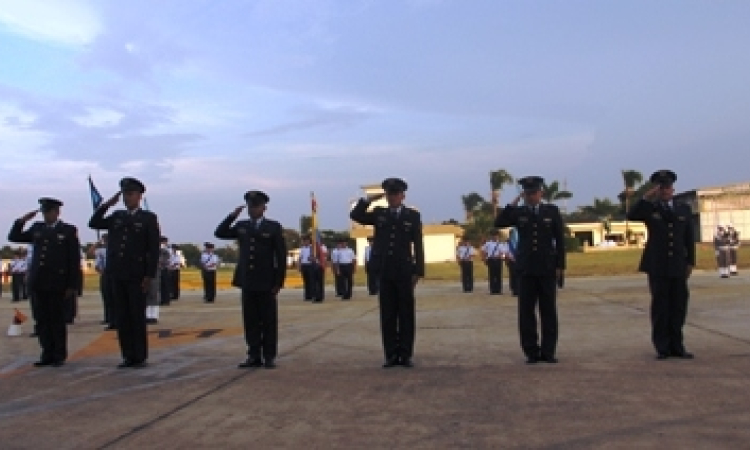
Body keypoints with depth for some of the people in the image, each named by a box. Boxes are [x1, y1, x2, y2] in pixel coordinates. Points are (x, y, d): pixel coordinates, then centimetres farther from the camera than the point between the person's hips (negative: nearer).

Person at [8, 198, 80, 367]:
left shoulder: (68, 230, 0)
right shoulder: (37, 228, 13)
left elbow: (74, 260, -4)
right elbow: (13, 237, 19)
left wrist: (72, 285, -8)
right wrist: (22, 220, 3)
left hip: (57, 283, -4)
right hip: (39, 283, 5)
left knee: (57, 320, 2)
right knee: (42, 321, 7)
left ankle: (59, 356, 10)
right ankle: (47, 354, 14)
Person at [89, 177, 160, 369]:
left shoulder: (149, 218, -1)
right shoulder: (117, 216, 14)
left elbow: (154, 249, -5)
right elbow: (94, 223, 11)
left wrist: (149, 276, -11)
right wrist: (107, 204, 2)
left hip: (137, 276, -5)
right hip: (117, 275, 5)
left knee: (137, 317, 0)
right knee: (122, 317, 6)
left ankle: (140, 357, 8)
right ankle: (128, 356, 13)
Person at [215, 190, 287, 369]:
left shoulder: (274, 227, -1)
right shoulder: (241, 226, 11)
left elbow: (281, 256, -3)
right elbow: (220, 233, 7)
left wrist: (279, 282, -8)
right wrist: (233, 215, -3)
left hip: (266, 283, -4)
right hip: (247, 282, 4)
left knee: (268, 321, 4)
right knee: (250, 321, 7)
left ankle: (269, 356, 11)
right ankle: (254, 356, 14)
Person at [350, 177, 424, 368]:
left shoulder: (413, 216, 4)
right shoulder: (379, 214, 11)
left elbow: (418, 245, 1)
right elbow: (355, 215, 4)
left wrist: (418, 271, -5)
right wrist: (369, 200, -6)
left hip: (404, 271, -2)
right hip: (384, 271, 2)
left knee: (406, 314, 3)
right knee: (387, 315, 4)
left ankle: (405, 354, 10)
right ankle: (391, 355, 10)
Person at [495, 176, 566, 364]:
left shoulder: (552, 211, 6)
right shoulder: (518, 212, 7)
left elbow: (560, 239, 6)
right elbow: (498, 223, -8)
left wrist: (560, 265, 1)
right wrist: (513, 204, -11)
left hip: (547, 269, 0)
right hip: (526, 269, 0)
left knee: (548, 312, 4)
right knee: (526, 312, 1)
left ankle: (548, 352, 11)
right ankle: (531, 352, 9)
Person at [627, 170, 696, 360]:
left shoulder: (684, 209, 12)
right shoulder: (650, 209, 5)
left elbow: (689, 238, 12)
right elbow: (631, 216, -14)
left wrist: (690, 261, 7)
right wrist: (646, 198, -18)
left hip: (678, 266, 2)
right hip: (657, 266, -2)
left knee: (678, 306, 4)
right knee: (660, 307, 1)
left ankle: (677, 346, 12)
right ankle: (662, 347, 6)